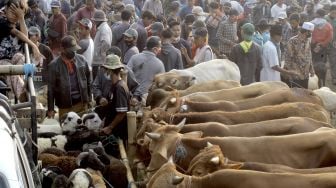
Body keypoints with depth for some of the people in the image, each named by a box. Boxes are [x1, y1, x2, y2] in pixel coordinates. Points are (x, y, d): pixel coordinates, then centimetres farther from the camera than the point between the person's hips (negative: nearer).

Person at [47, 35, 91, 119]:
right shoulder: (54, 65, -9)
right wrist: (50, 109, -7)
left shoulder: (81, 59, 0)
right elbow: (51, 88, -6)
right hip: (65, 105, -2)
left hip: (81, 102, 3)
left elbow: (88, 79, 11)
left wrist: (89, 98, 10)